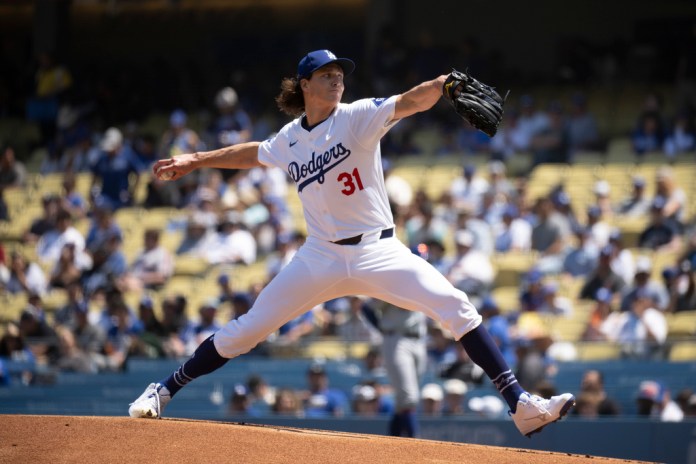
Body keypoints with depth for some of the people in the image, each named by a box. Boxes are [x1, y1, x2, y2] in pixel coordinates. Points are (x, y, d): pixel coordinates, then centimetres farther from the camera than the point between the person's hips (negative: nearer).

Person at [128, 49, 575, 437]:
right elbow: (254, 153, 27)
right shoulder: (289, 139, 5)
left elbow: (408, 102, -25)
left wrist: (445, 82, -43)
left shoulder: (357, 117, -7)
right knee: (246, 330, 2)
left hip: (379, 251, -3)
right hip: (322, 257, 3)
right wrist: (197, 160, 29)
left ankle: (521, 405, -19)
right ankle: (164, 392, 18)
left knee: (456, 307, -20)